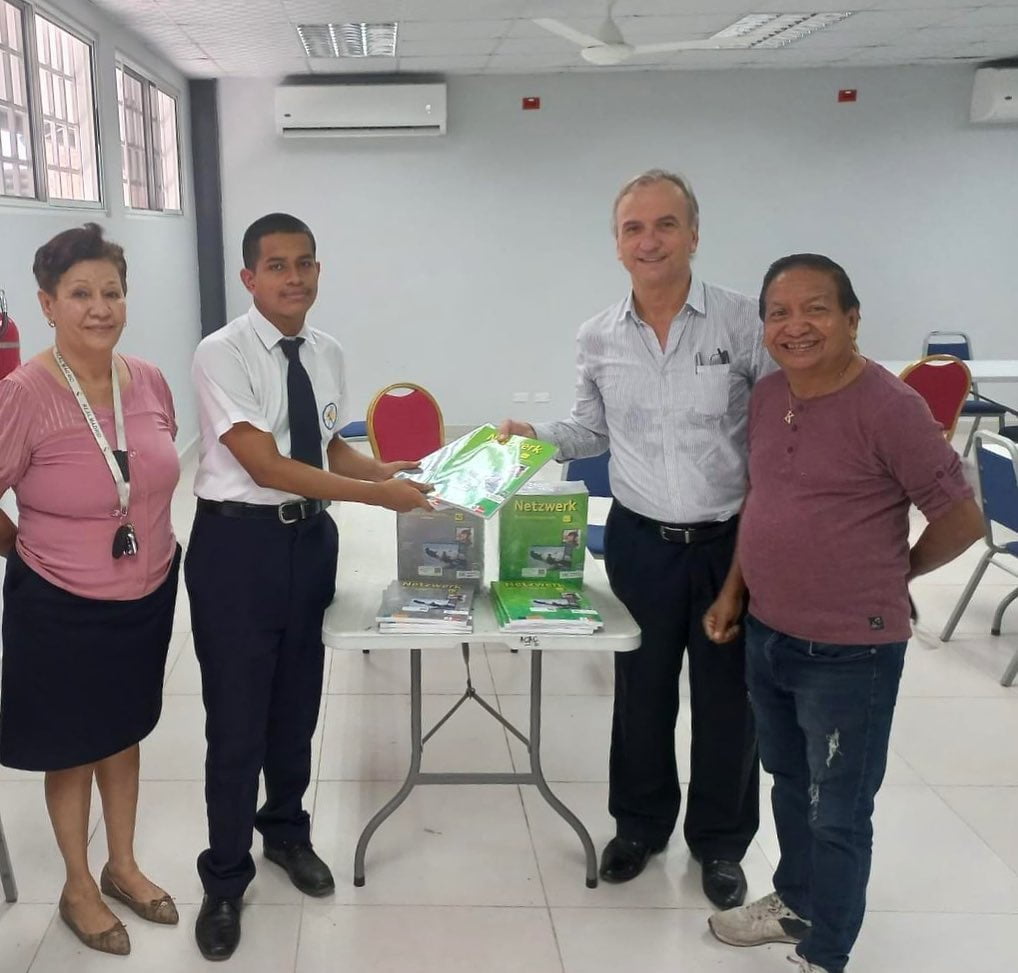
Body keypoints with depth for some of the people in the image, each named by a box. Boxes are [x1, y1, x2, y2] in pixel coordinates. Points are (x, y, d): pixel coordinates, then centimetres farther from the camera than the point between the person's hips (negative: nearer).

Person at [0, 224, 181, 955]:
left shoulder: (150, 381, -6)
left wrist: (149, 543, 12)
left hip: (149, 594, 5)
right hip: (61, 608, -5)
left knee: (124, 731, 22)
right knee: (72, 746, 15)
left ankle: (123, 867, 42)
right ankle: (78, 886, 37)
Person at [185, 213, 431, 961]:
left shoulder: (328, 354, 4)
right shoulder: (222, 354, -16)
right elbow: (267, 465, -22)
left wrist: (393, 469, -1)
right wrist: (380, 495, -21)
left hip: (311, 538, 6)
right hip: (239, 542, -6)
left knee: (297, 705, 19)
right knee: (236, 718, 4)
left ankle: (287, 831, 43)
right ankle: (225, 878, 24)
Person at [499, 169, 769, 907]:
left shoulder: (743, 323, -11)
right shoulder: (598, 339, -1)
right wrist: (536, 437, -5)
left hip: (733, 541, -2)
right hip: (639, 542, 3)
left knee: (727, 697, 12)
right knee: (641, 691, 17)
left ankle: (721, 842, 35)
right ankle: (640, 823, 40)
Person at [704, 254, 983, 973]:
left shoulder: (890, 408, -20)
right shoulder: (767, 397, 2)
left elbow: (961, 519, -13)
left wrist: (891, 576, 0)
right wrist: (734, 590, 11)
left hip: (850, 652, -7)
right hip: (767, 636, 7)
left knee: (839, 814, 9)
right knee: (790, 786, 25)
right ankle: (796, 903, 47)